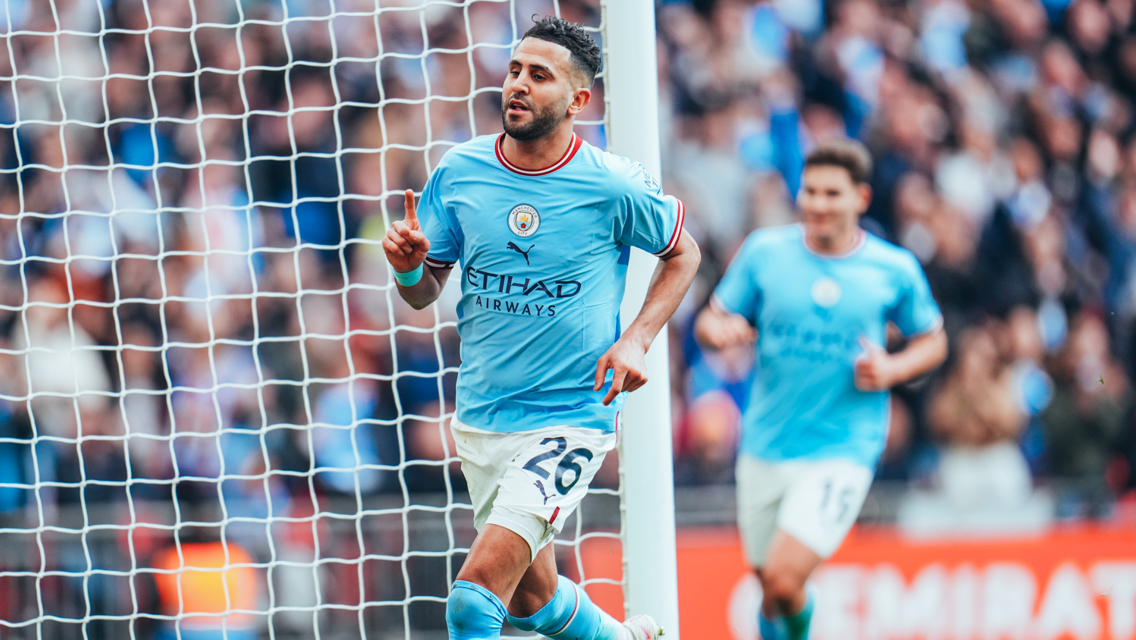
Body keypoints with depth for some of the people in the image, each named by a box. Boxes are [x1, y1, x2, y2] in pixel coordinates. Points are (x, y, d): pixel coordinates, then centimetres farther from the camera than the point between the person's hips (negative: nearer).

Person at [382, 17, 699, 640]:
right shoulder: (459, 171, -2)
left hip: (570, 419, -5)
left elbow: (682, 254, 7)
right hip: (480, 419, 5)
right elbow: (424, 294, 8)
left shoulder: (614, 187, -11)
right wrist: (409, 266, -16)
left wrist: (636, 340, -7)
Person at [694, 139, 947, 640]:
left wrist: (892, 369, -9)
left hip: (843, 448, -3)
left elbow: (932, 341, 12)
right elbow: (709, 323, 7)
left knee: (783, 579, -18)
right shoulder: (764, 252, 1)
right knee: (771, 588, 11)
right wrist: (717, 330, -18)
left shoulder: (895, 270, -1)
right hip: (765, 445, 3)